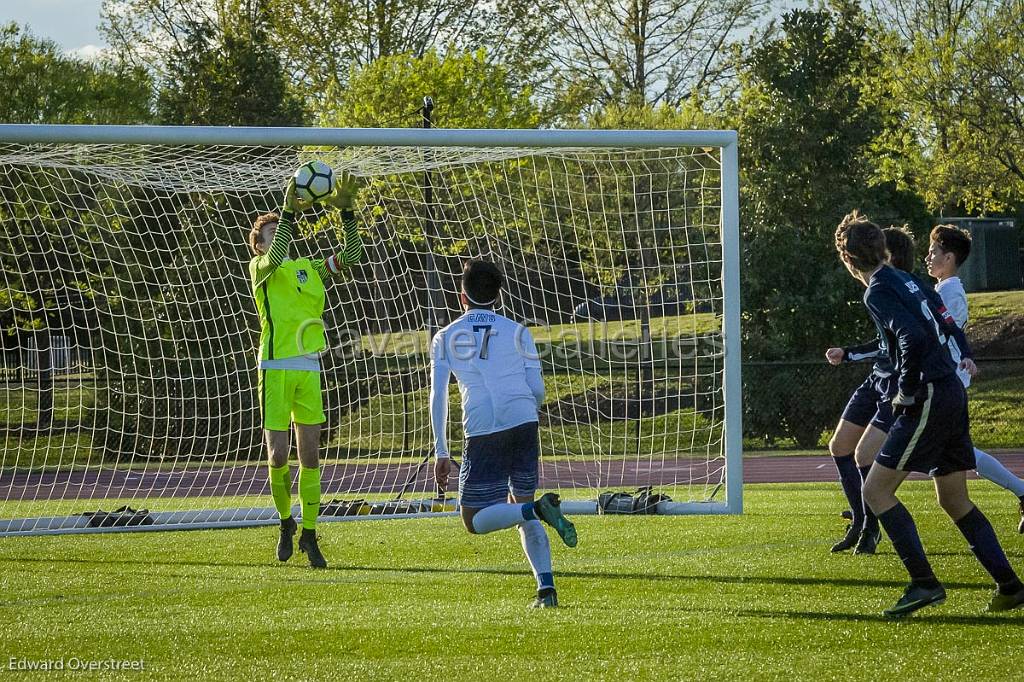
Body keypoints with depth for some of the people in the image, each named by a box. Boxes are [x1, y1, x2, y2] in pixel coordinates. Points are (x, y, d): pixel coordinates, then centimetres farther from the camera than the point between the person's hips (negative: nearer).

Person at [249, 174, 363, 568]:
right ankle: (286, 523, 17)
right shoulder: (259, 267, 3)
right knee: (278, 456, -5)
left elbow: (351, 256, 11)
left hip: (308, 369, 4)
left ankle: (309, 534, 8)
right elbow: (275, 259, -19)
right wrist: (289, 211, -28)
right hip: (275, 369, -4)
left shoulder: (309, 269, 17)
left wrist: (346, 211, -1)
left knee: (310, 455, 2)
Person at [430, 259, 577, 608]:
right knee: (519, 507, 16)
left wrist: (441, 453, 8)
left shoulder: (445, 337, 14)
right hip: (524, 423, 3)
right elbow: (537, 389, 9)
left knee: (475, 521, 4)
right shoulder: (517, 332, 15)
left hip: (482, 433, -3)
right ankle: (546, 588, -1)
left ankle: (536, 509, -23)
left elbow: (438, 396, 6)